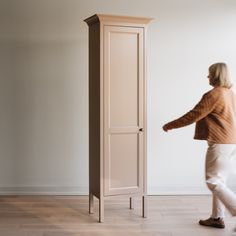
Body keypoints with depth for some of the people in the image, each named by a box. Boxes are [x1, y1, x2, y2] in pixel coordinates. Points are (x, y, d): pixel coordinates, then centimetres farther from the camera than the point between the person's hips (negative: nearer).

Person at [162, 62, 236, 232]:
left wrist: (170, 126, -4)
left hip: (220, 143, -9)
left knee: (213, 181, -4)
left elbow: (193, 116, -13)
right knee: (219, 180, 13)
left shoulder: (214, 94, -14)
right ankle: (217, 217, 19)